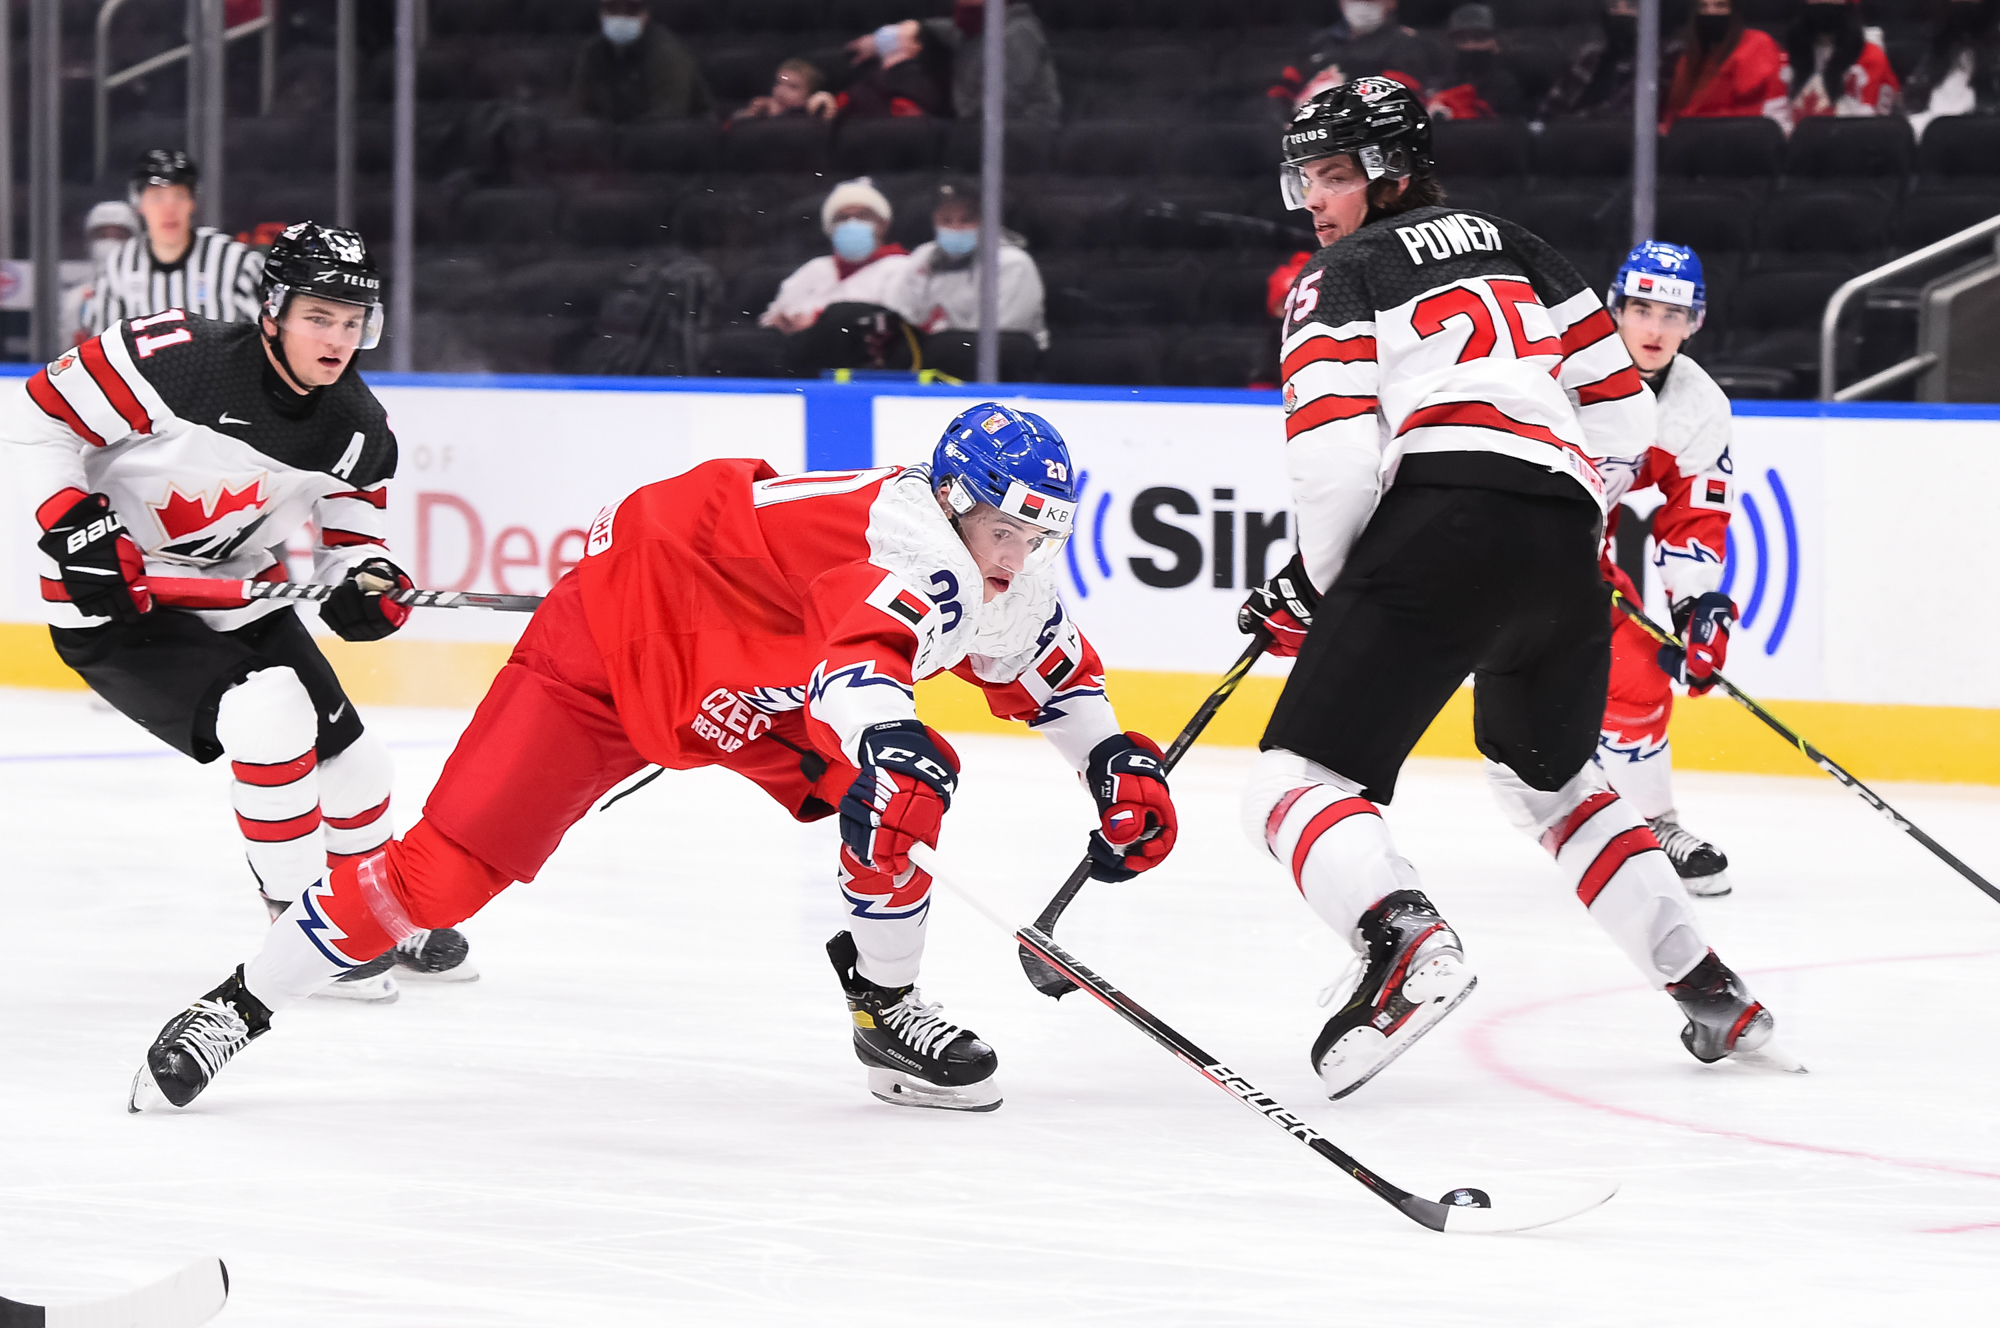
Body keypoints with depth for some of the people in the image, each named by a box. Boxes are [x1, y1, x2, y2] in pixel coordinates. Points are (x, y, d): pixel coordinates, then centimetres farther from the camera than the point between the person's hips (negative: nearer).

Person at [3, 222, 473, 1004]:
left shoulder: (358, 431, -5)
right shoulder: (175, 361, -25)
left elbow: (350, 530, 8)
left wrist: (365, 583, -15)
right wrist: (75, 528, -24)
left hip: (240, 599, 7)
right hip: (114, 598, -7)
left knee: (353, 762, 7)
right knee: (270, 720, -26)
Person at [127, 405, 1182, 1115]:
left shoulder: (1006, 585, -5)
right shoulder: (913, 538, -33)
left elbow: (1057, 674, 16)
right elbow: (858, 653, -55)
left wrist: (1117, 762, 3)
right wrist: (885, 745, -72)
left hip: (755, 691, 8)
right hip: (621, 628, -8)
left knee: (906, 785, -14)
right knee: (448, 866, -13)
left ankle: (886, 1010, 5)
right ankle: (238, 1006, 1)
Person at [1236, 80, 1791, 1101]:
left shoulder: (1340, 279, 10)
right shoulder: (1514, 247, 28)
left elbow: (1335, 459, -5)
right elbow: (1620, 410, 21)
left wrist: (1311, 586, 8)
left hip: (1441, 529, -7)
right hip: (1566, 552, 7)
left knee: (1299, 784, -7)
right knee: (1550, 778, 30)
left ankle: (1403, 941, -37)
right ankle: (1710, 994, 24)